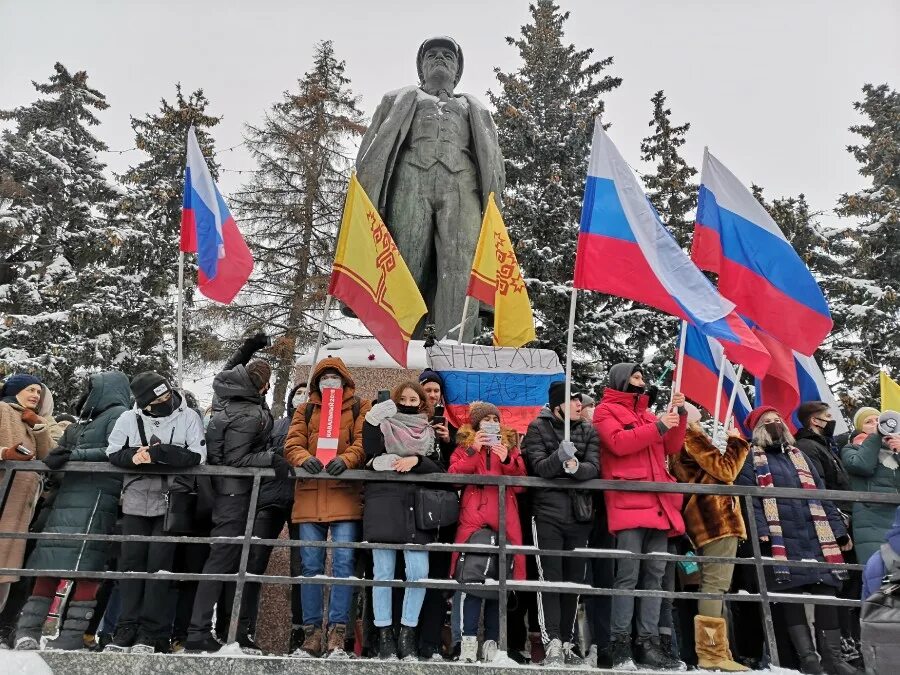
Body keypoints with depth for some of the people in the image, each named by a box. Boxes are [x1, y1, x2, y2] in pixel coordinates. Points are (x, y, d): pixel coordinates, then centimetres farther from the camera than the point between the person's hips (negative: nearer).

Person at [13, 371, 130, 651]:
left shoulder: (119, 414, 2)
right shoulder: (86, 421, 27)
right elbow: (61, 452, 28)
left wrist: (73, 454, -13)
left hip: (95, 498, -8)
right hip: (68, 495, 8)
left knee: (83, 565, -11)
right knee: (50, 562, 2)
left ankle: (73, 633, -9)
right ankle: (28, 627, 4)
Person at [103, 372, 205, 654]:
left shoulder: (188, 417, -2)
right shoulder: (129, 418, 5)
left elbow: (197, 456, -10)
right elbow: (113, 453, 2)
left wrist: (158, 453, -19)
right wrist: (134, 456, -19)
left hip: (171, 503, -2)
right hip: (136, 501, 3)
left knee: (158, 564, -2)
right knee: (131, 562, 3)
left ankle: (152, 634, 4)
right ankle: (127, 629, 12)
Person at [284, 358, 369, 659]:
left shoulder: (360, 408, 11)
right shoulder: (305, 410, 19)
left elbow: (363, 442, -2)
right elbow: (292, 444, 6)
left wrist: (345, 460, -22)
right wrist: (304, 459, -16)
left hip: (345, 495, -3)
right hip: (309, 496, 3)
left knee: (343, 563, -6)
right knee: (310, 565, 6)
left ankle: (337, 634, 1)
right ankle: (312, 634, 15)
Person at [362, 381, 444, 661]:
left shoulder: (429, 433, 18)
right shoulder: (383, 425, 11)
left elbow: (440, 470, 9)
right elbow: (371, 456, -5)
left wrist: (416, 460, -8)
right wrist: (371, 420, -12)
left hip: (417, 505, 2)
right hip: (383, 503, -2)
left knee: (419, 572, -5)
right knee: (383, 572, -1)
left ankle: (407, 632, 9)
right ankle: (384, 634, 9)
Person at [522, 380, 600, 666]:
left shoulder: (589, 431, 8)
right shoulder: (538, 428, -2)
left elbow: (593, 468, -6)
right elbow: (539, 467, -13)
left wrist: (576, 466, -28)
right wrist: (560, 456, -32)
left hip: (580, 515, 4)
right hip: (547, 513, -4)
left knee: (574, 580, 9)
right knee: (550, 578, -6)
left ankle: (567, 643, 20)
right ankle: (552, 644, -2)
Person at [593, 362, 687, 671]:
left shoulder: (646, 413, 26)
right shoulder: (606, 410, 6)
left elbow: (672, 447, 18)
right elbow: (618, 443, -12)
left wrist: (679, 414, 6)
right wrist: (658, 426, -12)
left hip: (658, 502, 7)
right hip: (628, 502, -7)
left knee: (654, 574, 5)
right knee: (628, 574, -10)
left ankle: (648, 643, 8)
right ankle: (620, 645, -4)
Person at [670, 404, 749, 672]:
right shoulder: (691, 438, -3)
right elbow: (724, 470, -8)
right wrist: (736, 442, 4)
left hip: (705, 521, 10)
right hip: (718, 517, -9)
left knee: (713, 584, 9)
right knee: (716, 583, -13)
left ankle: (715, 650, 11)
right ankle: (711, 652, -15)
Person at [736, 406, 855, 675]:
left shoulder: (798, 455, 22)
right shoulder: (752, 458, 5)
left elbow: (822, 495, 20)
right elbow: (750, 498, -6)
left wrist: (838, 530, 14)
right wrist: (761, 531, -18)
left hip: (817, 537, 5)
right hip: (780, 541, -5)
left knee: (825, 592, 2)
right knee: (790, 595, -1)